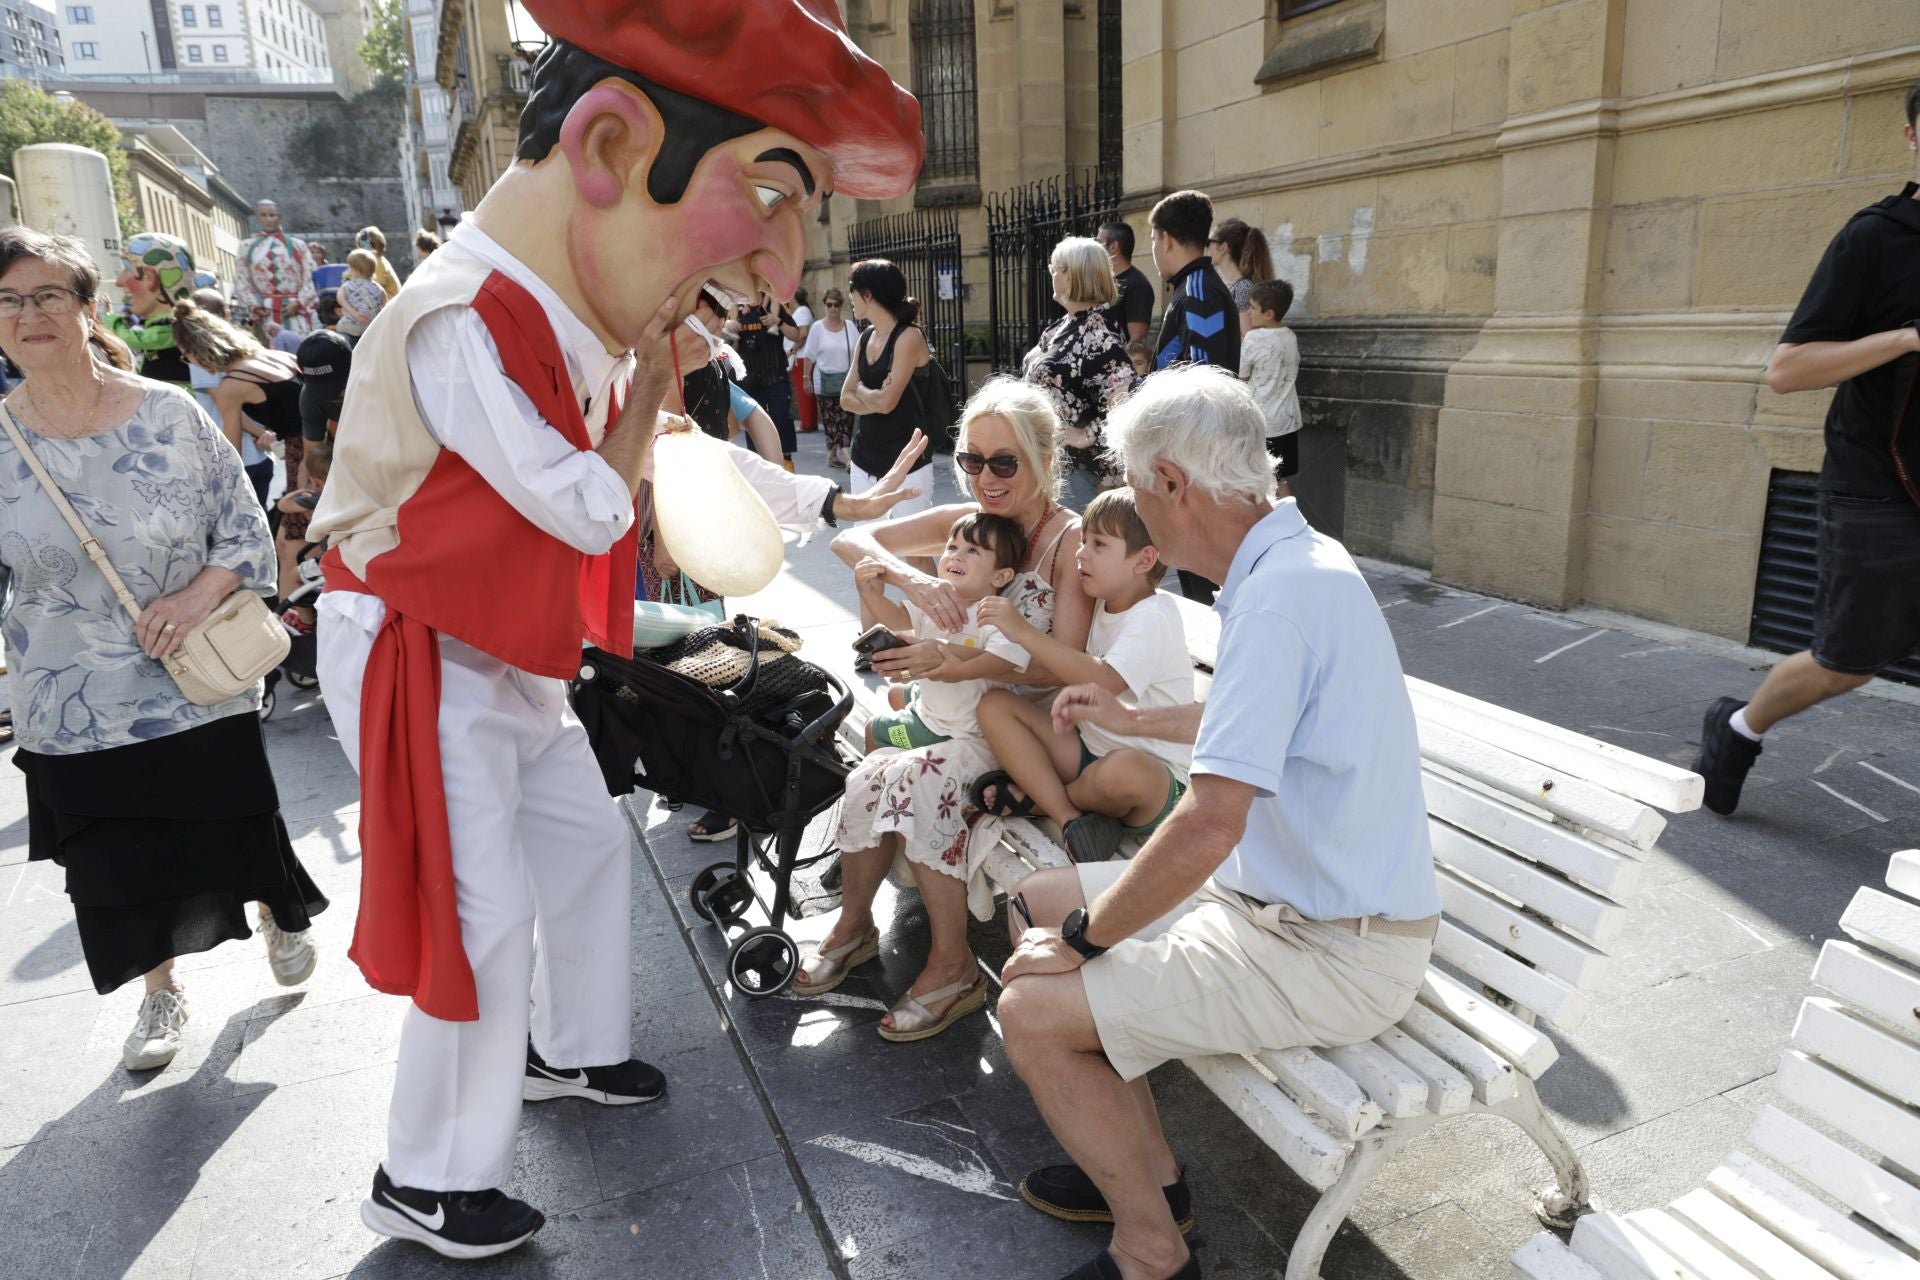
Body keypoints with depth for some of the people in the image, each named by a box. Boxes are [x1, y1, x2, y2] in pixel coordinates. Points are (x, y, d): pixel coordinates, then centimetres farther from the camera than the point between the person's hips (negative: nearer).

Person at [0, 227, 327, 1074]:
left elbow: (249, 535, -3)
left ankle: (280, 918, 45)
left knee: (237, 839, 11)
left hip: (199, 691, -1)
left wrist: (198, 594, -19)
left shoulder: (170, 413, -6)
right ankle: (161, 996, 39)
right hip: (72, 717, 2)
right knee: (119, 872, 13)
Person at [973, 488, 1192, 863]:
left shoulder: (1154, 616, -17)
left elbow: (1105, 681, -32)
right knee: (994, 704, -5)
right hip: (1092, 747, 8)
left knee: (1124, 770, -43)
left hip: (1158, 777, -8)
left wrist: (1024, 633, -31)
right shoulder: (1104, 604, 9)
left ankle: (1035, 794, -9)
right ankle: (1069, 817, -19)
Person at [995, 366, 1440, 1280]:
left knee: (1033, 1009, -15)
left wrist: (1080, 939, -17)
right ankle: (1144, 1167, 24)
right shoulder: (1302, 559, 6)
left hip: (1328, 956, -10)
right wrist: (1134, 720, 33)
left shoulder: (1279, 597, -26)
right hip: (1286, 896, 10)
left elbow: (1210, 825, -31)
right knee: (1038, 902, 12)